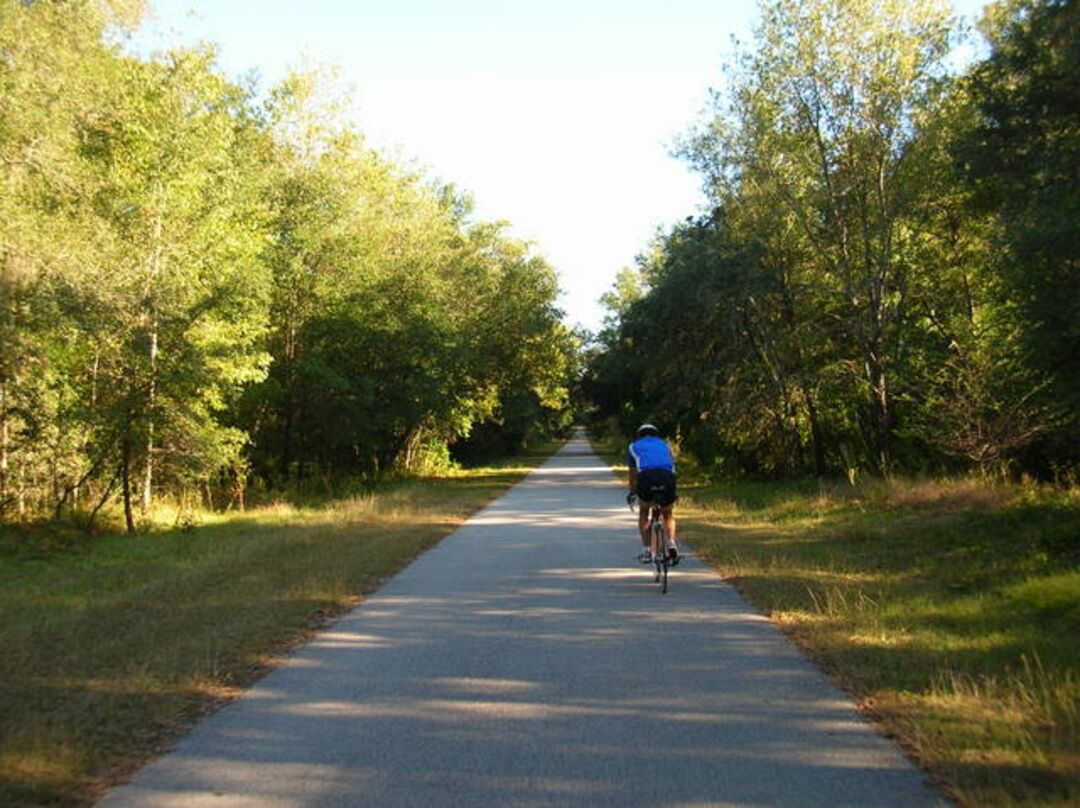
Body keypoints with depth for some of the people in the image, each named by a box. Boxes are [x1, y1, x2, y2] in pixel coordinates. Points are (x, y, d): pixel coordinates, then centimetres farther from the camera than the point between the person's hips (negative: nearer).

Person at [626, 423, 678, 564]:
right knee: (667, 514, 26)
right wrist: (673, 493, 52)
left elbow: (633, 474, 35)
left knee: (643, 512, 24)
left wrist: (632, 492, 50)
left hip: (646, 477, -1)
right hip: (667, 478, 1)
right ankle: (671, 543, 3)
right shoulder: (665, 445, 35)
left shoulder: (634, 446, 31)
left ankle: (646, 550, 15)